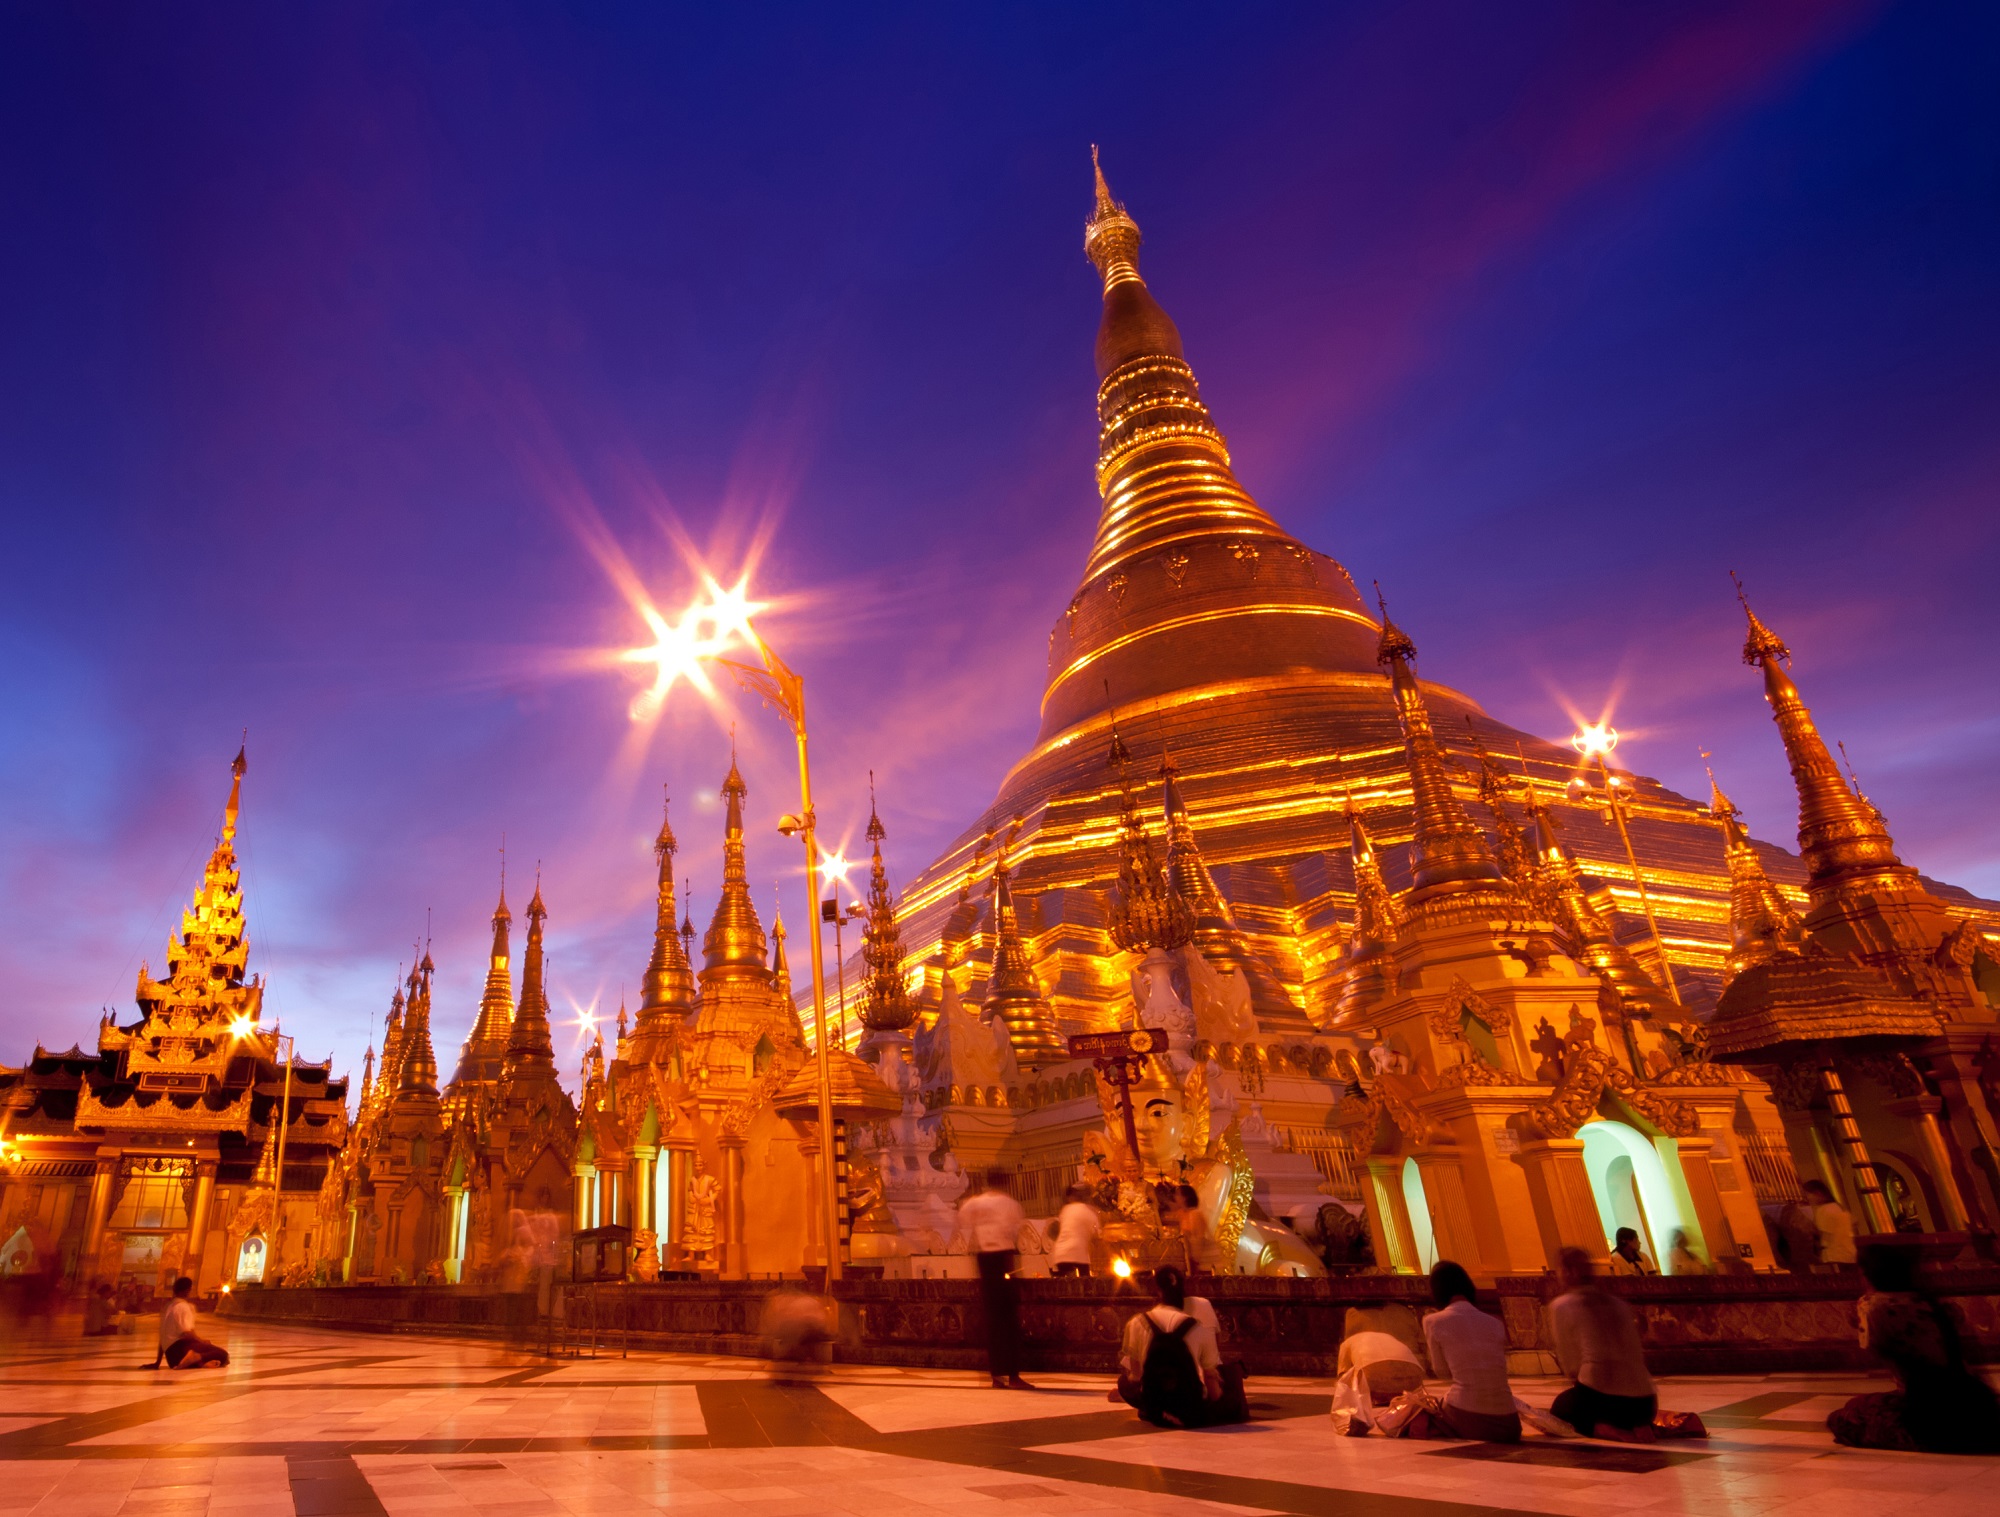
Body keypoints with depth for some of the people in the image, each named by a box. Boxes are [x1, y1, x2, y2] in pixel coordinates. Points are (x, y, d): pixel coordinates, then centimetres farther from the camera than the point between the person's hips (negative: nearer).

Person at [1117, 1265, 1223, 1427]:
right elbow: (1210, 1377, 0)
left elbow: (1134, 1376, 1)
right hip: (1193, 1415, -1)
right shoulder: (1201, 1328, -8)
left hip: (1153, 1410, 1)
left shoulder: (1136, 1324, -6)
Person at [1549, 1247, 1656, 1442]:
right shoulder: (1619, 1304, 13)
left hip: (1598, 1396, -5)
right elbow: (1638, 1354, 15)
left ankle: (1599, 1428, -4)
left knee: (1560, 1407, 28)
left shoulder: (1560, 1305, 0)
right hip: (1643, 1403, 5)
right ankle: (1640, 1426, 6)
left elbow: (1570, 1361, 2)